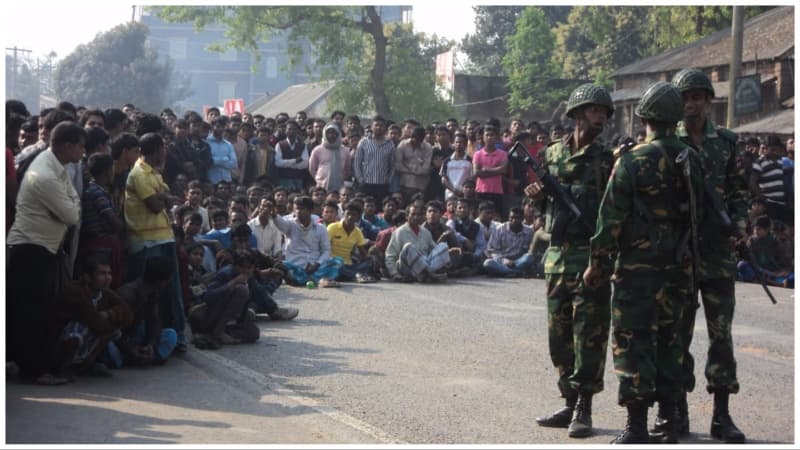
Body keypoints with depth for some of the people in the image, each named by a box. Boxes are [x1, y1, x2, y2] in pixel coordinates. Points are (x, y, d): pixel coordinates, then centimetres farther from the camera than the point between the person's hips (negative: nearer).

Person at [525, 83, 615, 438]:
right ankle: (571, 403, 21)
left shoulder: (606, 160, -1)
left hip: (591, 256, -5)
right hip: (557, 254, 5)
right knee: (559, 334, 10)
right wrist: (537, 195, -1)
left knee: (589, 333, -4)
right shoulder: (551, 154, 11)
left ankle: (584, 407, 2)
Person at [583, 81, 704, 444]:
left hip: (637, 265, -5)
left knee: (633, 342, 0)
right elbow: (697, 214, 13)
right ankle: (670, 423, 17)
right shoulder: (692, 162, 4)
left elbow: (611, 217, -11)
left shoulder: (632, 161, -12)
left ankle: (637, 427, -1)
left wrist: (597, 262, -3)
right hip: (678, 265, 5)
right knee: (669, 340, 14)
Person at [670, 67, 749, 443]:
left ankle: (721, 414, 9)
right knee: (677, 331, 5)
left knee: (722, 332, 3)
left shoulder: (726, 142, 8)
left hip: (719, 251, 2)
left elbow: (739, 191, 12)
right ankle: (677, 409, 14)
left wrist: (739, 226, -4)